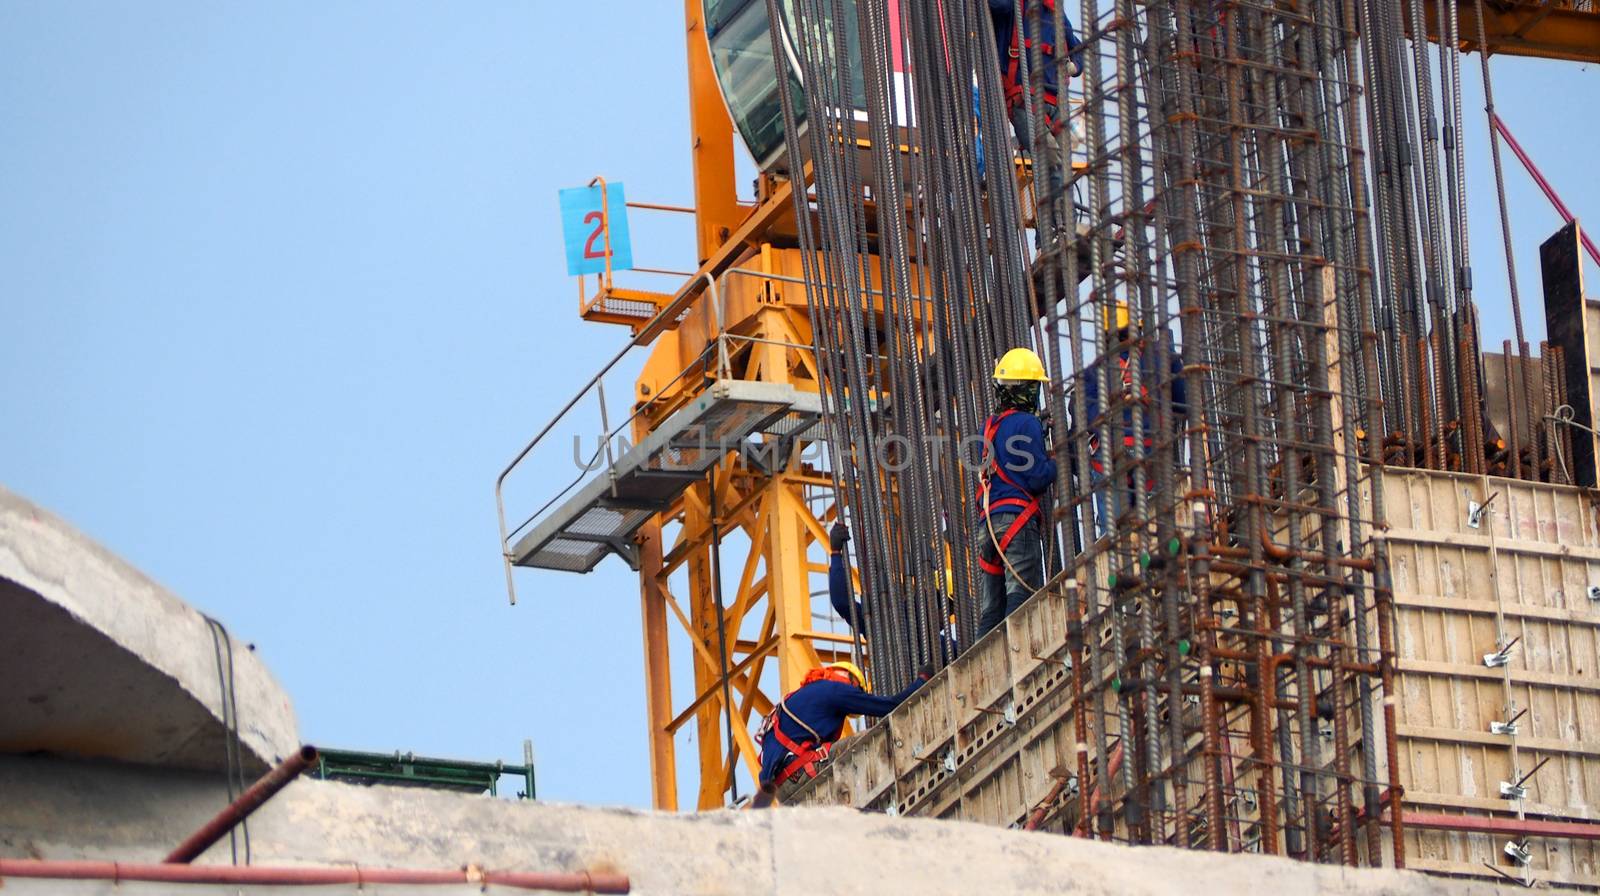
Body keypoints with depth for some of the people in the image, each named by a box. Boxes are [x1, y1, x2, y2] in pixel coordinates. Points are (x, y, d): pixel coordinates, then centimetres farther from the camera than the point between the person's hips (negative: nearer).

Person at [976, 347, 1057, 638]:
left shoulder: (990, 427, 18)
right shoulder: (1027, 424, -5)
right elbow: (1037, 477, -11)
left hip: (988, 522, 7)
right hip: (1018, 518, -7)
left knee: (992, 606, 7)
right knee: (1022, 594, -14)